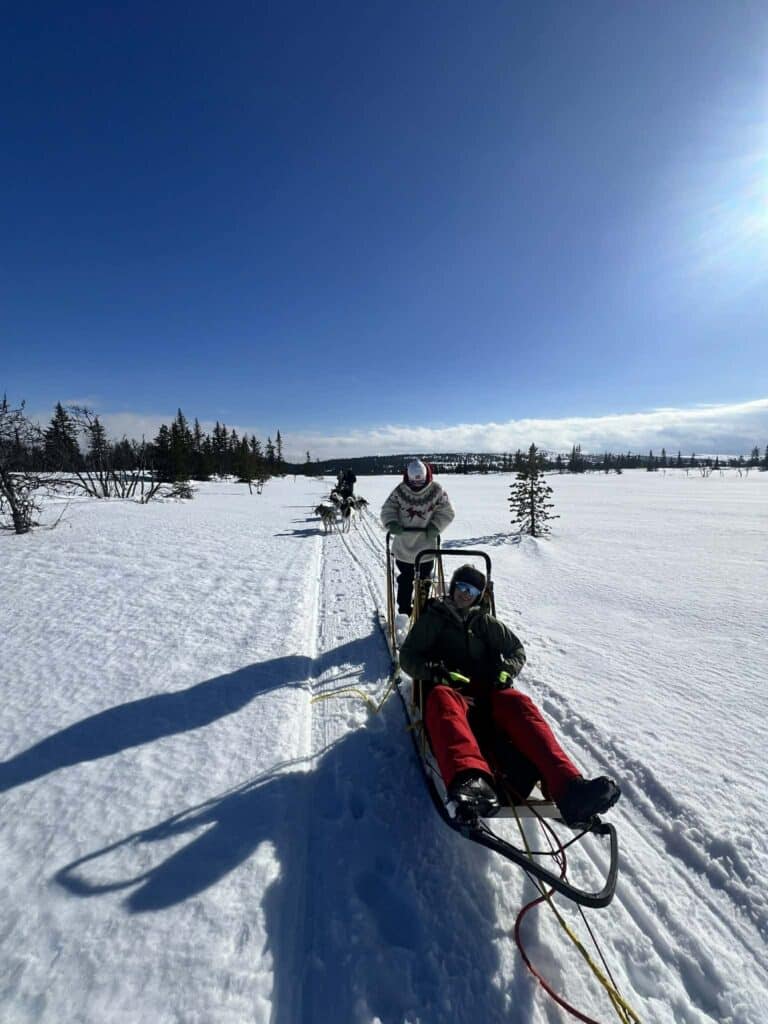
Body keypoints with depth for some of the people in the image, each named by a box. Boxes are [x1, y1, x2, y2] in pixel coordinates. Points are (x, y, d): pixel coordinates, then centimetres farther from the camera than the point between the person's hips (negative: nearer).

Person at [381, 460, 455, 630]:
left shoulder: (436, 490, -10)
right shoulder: (400, 491, -10)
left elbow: (446, 511, -4)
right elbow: (387, 509, -3)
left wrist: (435, 527, -19)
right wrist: (392, 523, -22)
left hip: (426, 545, 1)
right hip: (404, 545, 0)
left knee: (424, 579, 15)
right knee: (405, 580, 10)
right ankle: (404, 611, 24)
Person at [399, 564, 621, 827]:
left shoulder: (486, 622, 24)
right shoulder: (433, 618, 16)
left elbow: (517, 650, 23)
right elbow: (408, 657, 8)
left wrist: (506, 670, 0)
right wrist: (433, 670, -13)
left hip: (486, 692, 3)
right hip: (448, 689, -2)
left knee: (517, 703, -31)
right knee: (441, 699, -39)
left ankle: (569, 789, -50)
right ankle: (470, 781, -65)